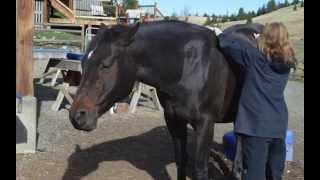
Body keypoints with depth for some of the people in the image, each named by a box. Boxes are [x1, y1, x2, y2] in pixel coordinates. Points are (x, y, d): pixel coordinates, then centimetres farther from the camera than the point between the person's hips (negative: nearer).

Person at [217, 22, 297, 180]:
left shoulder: (255, 57, -7)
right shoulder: (287, 63, 8)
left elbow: (231, 44, -7)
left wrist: (220, 35, 11)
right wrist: (260, 41, 30)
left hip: (255, 126, -6)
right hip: (279, 126, 6)